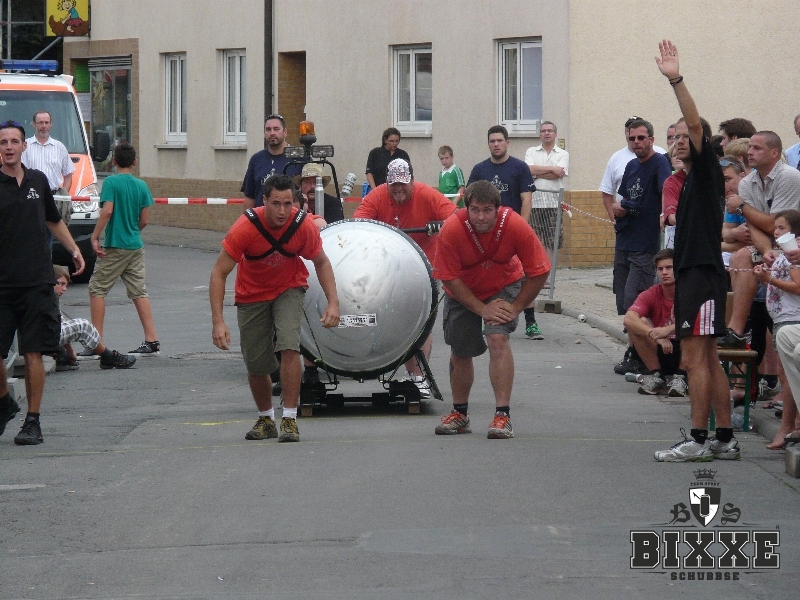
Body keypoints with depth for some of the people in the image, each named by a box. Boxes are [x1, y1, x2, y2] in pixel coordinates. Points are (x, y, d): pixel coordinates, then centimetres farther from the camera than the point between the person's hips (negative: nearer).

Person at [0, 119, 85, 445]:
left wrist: (73, 249, 21)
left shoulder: (38, 180, 10)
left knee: (33, 354, -2)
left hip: (37, 283, 2)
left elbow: (54, 220, 27)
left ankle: (33, 422, 5)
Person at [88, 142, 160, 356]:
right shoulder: (141, 186, 5)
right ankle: (152, 341, 5)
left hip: (115, 246, -5)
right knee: (139, 292, 9)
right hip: (136, 246, 5)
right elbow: (144, 220, 5)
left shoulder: (111, 182, -9)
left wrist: (95, 236, -14)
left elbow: (107, 211, -20)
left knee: (97, 289, 3)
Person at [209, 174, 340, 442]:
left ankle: (289, 420, -14)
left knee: (289, 347, -23)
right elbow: (219, 272, -24)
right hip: (252, 296, 0)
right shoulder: (246, 227, -29)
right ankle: (266, 419, 29)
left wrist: (333, 302, -14)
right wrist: (218, 321, -31)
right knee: (255, 365, 4)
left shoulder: (304, 226, -23)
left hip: (289, 288, 0)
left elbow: (321, 262, -3)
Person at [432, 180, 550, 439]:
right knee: (460, 352, 8)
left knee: (498, 338, -23)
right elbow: (449, 278, -21)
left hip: (504, 286, -1)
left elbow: (539, 271, -19)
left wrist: (516, 307, -20)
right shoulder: (452, 229, -31)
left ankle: (503, 416, -21)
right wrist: (482, 309, -23)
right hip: (463, 292, 1)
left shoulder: (515, 225, -30)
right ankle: (460, 414, 33)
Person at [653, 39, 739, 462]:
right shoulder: (689, 179, 21)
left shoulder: (707, 169, -5)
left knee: (695, 359, -11)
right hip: (692, 273, 10)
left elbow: (697, 125, -21)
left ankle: (698, 440, -12)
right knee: (706, 360, 9)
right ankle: (724, 440, 11)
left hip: (703, 273, -10)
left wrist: (676, 80, -31)